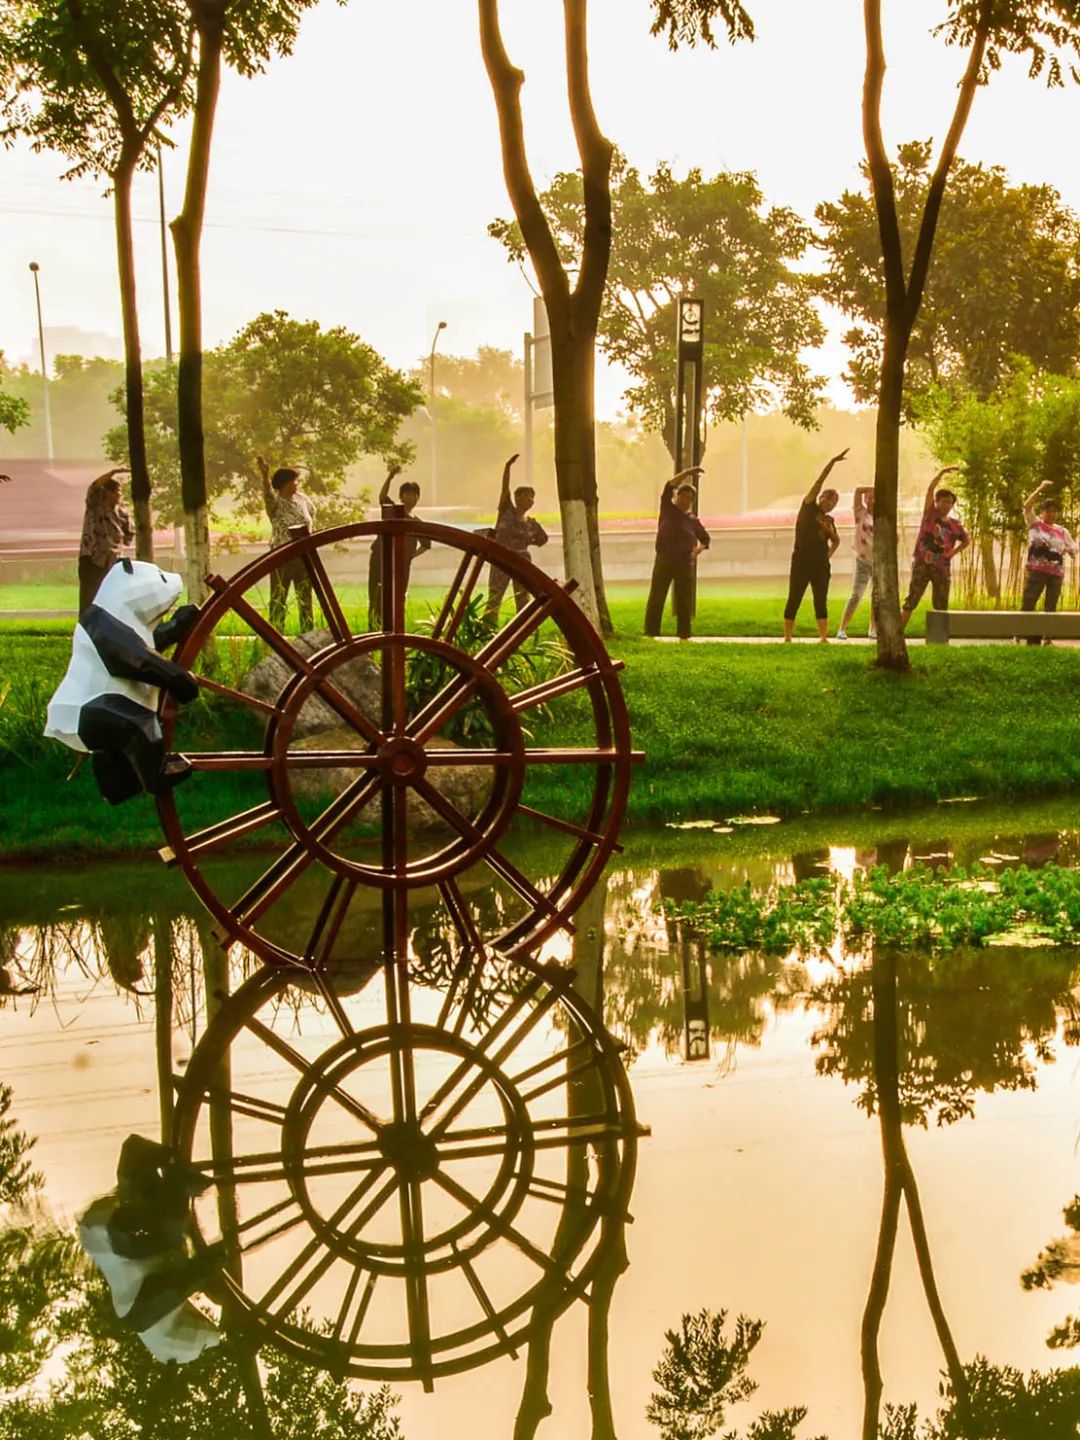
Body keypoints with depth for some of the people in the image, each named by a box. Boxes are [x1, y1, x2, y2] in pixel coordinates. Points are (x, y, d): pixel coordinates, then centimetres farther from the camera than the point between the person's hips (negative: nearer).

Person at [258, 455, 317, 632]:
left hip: (304, 556, 5)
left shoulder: (303, 500, 4)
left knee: (305, 598, 11)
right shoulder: (275, 503, -11)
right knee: (278, 599, 0)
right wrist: (265, 475, -53)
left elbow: (312, 518, 22)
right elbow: (268, 493, -34)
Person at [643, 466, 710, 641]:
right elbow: (669, 486, -10)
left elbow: (705, 538, 22)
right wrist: (687, 473, -17)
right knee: (656, 599, -3)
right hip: (663, 562, -2)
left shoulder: (693, 520, 8)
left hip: (685, 564, 2)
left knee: (684, 602, 4)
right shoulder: (668, 510, 3)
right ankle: (650, 633, -1)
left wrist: (698, 550, 1)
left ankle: (684, 635, 10)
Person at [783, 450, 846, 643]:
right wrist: (832, 462, -13)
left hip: (821, 564, 5)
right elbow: (819, 481, -7)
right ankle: (787, 637, 0)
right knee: (793, 600, -2)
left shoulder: (829, 520, 14)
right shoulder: (808, 507, 1)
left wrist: (830, 553, 10)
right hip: (801, 562, -5)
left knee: (821, 601, 3)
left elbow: (836, 540, 31)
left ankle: (823, 637, 2)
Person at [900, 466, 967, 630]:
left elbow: (967, 540, 25)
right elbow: (930, 490, -9)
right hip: (922, 564, -3)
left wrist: (953, 552, 10)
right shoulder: (930, 514, 1)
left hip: (942, 567, 3)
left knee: (941, 604, 7)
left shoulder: (955, 525, 9)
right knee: (911, 600, -7)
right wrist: (942, 472, -14)